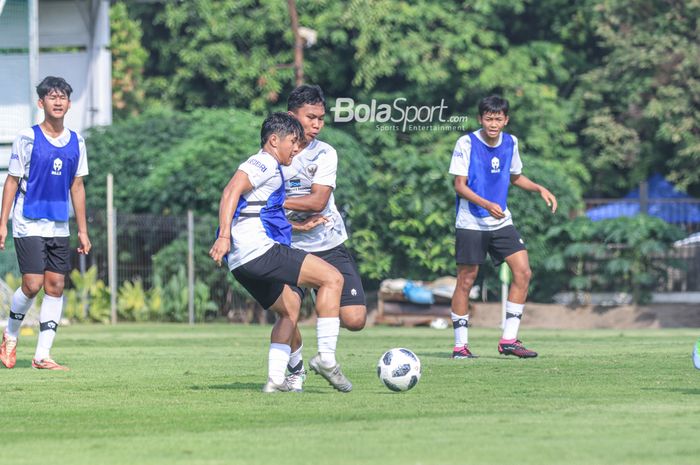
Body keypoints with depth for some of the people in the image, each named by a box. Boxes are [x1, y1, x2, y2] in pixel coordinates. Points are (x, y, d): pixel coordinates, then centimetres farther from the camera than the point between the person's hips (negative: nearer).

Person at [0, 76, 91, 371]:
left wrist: (82, 230, 12)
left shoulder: (76, 142, 8)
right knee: (33, 285, -12)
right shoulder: (28, 138, -5)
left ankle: (42, 355, 2)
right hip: (28, 224, -5)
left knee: (56, 286, -1)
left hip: (59, 227, 5)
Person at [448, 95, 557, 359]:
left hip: (501, 222, 5)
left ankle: (509, 340, -1)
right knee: (466, 281, -2)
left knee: (523, 272, -8)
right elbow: (459, 185, -12)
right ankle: (460, 346, 8)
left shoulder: (511, 143, 6)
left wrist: (540, 189, 5)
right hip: (471, 224, -5)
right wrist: (487, 205, -26)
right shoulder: (466, 143, -10)